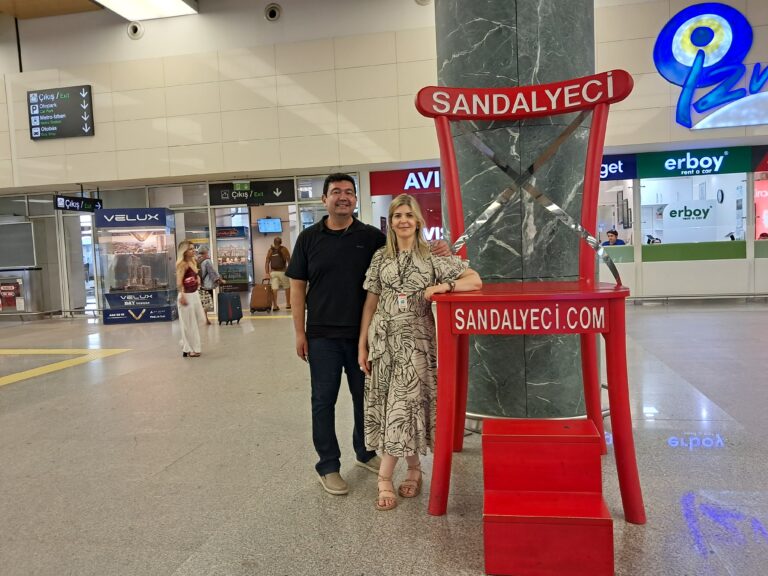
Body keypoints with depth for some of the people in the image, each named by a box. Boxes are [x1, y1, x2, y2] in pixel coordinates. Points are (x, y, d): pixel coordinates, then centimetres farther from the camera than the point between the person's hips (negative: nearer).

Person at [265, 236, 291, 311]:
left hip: (273, 272, 3)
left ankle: (274, 306, -6)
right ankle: (288, 304, 18)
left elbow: (267, 262, 5)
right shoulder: (284, 249, 1)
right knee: (287, 288, 12)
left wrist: (267, 273, 4)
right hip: (282, 271, -3)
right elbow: (289, 261, -3)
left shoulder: (270, 250, 10)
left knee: (274, 289, -2)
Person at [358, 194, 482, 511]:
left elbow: (475, 281, -4)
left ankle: (384, 477, 9)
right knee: (392, 406, 6)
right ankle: (413, 468, 23)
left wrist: (442, 286, -19)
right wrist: (362, 343, 5)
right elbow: (371, 301, 8)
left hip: (415, 339, -3)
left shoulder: (433, 255, -1)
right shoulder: (381, 256, 6)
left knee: (404, 405, -3)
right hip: (383, 338, 3)